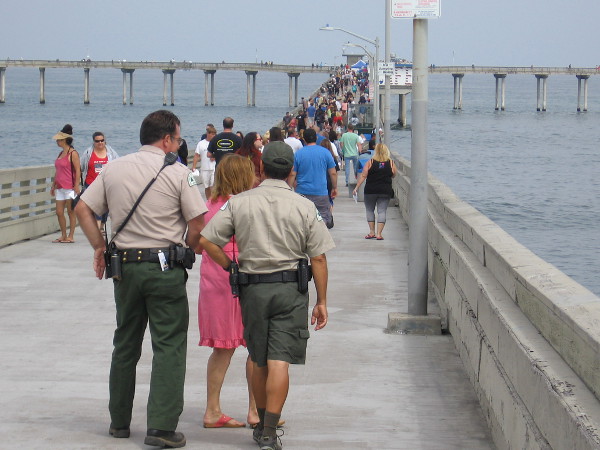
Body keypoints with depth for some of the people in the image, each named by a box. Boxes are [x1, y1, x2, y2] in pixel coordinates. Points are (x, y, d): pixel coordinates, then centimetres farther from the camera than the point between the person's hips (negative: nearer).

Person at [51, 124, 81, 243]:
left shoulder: (73, 153, -9)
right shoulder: (61, 153, 15)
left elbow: (78, 170, -13)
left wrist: (77, 186, -19)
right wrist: (53, 185, 23)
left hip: (70, 187, -8)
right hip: (60, 187, 8)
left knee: (71, 212, -1)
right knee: (59, 212, 5)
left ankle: (70, 236, 4)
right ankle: (63, 236, 14)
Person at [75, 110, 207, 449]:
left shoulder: (113, 169, 6)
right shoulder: (178, 173, -7)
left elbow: (83, 208, 7)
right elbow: (198, 222, -9)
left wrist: (100, 247, 13)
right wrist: (188, 249, 8)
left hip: (124, 265, 5)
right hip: (165, 268, -5)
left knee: (125, 345, 17)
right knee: (169, 347, -2)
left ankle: (119, 421, 24)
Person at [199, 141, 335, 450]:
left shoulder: (239, 202, 0)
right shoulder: (304, 207, -2)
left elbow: (206, 240, -3)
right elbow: (318, 258, -3)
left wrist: (232, 267, 9)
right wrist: (321, 302, 4)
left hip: (252, 288, 2)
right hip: (291, 288, -2)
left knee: (259, 361, 16)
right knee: (280, 362, -4)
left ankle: (261, 425, 28)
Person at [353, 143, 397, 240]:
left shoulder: (371, 162, -5)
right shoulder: (391, 163, -1)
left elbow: (363, 176, -7)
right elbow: (393, 175, 11)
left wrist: (357, 187, -2)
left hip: (370, 190, -1)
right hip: (385, 191, 1)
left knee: (370, 210, 14)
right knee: (382, 211, 4)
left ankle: (372, 232, 11)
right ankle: (379, 234, -2)